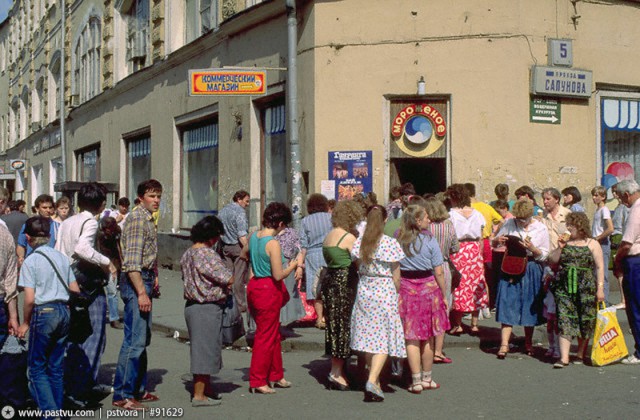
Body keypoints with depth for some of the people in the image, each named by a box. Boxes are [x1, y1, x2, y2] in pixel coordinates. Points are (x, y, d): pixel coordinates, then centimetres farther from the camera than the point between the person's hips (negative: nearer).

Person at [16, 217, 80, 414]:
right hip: (64, 312, 6)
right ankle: (58, 410, 18)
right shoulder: (62, 257, 9)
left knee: (37, 366, 4)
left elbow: (30, 299, -13)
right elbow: (75, 291, 11)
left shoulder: (31, 261, -8)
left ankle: (50, 412, -6)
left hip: (43, 313, -6)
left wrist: (25, 323, 0)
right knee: (57, 366, 15)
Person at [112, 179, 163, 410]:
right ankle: (122, 395, -6)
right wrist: (141, 293, -24)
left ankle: (138, 389, 23)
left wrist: (152, 280, 20)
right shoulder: (137, 218, -14)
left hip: (144, 280, 11)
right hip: (136, 282, -11)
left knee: (142, 339, 15)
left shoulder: (148, 219, 18)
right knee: (135, 340, -10)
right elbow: (132, 261, -21)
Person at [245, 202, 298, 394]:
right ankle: (257, 381, 11)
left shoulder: (253, 237, 3)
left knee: (274, 334, 20)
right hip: (268, 290, -9)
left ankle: (276, 375, 31)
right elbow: (278, 275, -21)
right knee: (266, 337, 3)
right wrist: (292, 266, -3)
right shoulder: (273, 243, -21)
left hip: (255, 285, 9)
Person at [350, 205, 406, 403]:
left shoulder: (359, 242, -1)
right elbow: (396, 276, -7)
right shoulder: (390, 243, -11)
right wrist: (397, 294, 7)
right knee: (384, 338, -1)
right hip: (384, 292, -4)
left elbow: (357, 266, 2)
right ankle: (372, 381, -15)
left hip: (364, 291, 4)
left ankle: (374, 379, 25)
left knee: (368, 336, 14)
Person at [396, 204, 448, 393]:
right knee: (427, 337, 12)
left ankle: (416, 381, 4)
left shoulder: (398, 239, -1)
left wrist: (396, 290, 5)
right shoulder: (429, 240, -7)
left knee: (411, 337, 4)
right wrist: (444, 295, 3)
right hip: (428, 287, -1)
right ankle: (427, 378, 23)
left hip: (406, 288, 1)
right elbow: (439, 273, -6)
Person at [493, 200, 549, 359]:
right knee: (508, 305, -7)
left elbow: (544, 255, -1)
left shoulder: (541, 228, -1)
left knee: (529, 306, 8)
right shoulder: (509, 224, 1)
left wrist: (532, 248, -19)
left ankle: (528, 343, 24)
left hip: (531, 270, 0)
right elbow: (494, 243, 9)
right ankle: (504, 344, -7)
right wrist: (498, 241, -14)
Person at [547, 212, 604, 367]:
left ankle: (581, 353, 22)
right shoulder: (565, 242, 11)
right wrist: (560, 248, -4)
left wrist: (600, 288, -8)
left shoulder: (592, 244, 2)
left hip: (586, 289, -2)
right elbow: (552, 261, 11)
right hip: (564, 288, 2)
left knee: (585, 322, 5)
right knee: (564, 320, -7)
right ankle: (564, 357, -9)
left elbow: (600, 267, -1)